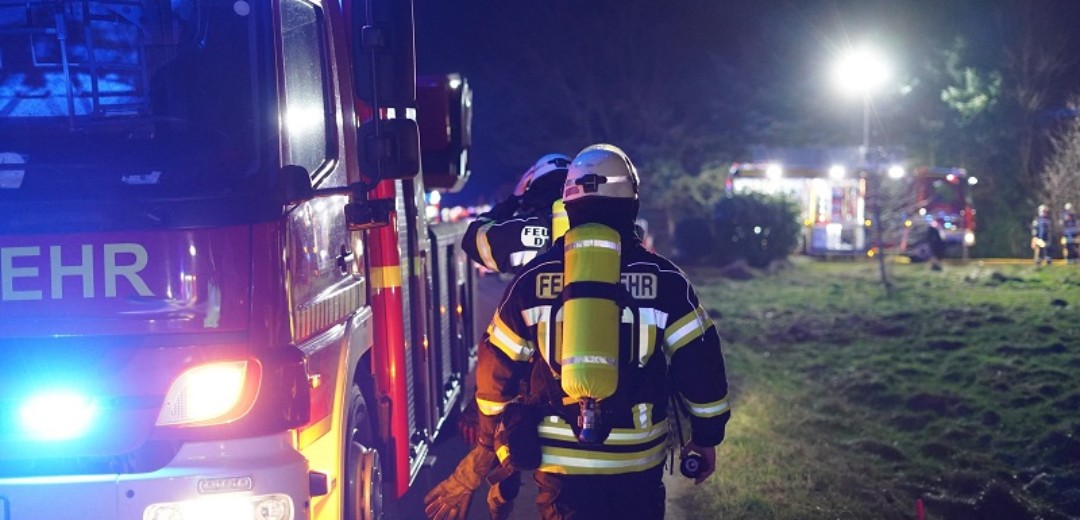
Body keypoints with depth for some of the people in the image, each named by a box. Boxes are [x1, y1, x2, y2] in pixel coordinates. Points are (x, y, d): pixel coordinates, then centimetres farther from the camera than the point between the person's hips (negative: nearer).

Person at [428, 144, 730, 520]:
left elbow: (497, 372, 6)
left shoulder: (532, 280, -1)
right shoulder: (663, 279, -4)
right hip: (636, 464, 0)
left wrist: (494, 442, 20)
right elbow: (700, 364, -3)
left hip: (558, 464, 1)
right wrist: (707, 436, 11)